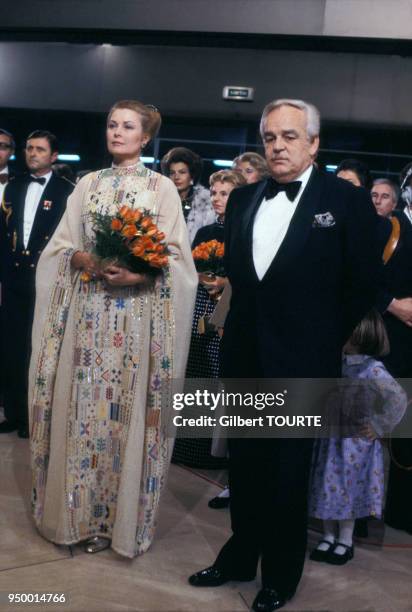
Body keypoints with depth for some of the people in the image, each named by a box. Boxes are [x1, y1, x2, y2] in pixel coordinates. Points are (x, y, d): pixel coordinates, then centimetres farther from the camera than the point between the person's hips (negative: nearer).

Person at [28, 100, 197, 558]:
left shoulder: (162, 187, 4)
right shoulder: (88, 183, 13)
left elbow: (176, 255, -2)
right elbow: (61, 244, 10)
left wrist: (138, 273, -19)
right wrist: (85, 259, -12)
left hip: (135, 313, -3)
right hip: (86, 309, 3)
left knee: (124, 409, 1)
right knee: (81, 405, 5)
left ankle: (116, 517, 15)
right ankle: (77, 511, 19)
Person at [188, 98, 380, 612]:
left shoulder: (347, 200, -7)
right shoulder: (242, 199, 8)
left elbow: (362, 285, -4)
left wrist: (325, 343, -1)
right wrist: (244, 323, 10)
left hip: (300, 363, -4)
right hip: (243, 358, 5)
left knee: (288, 474, 10)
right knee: (244, 464, 17)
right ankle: (239, 557, 36)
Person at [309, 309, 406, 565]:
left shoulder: (372, 369, -18)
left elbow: (399, 400, -25)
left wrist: (379, 427, -18)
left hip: (354, 441, -6)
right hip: (330, 437, 6)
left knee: (347, 489, 6)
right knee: (329, 487, 12)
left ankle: (345, 541, 23)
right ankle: (329, 536, 27)